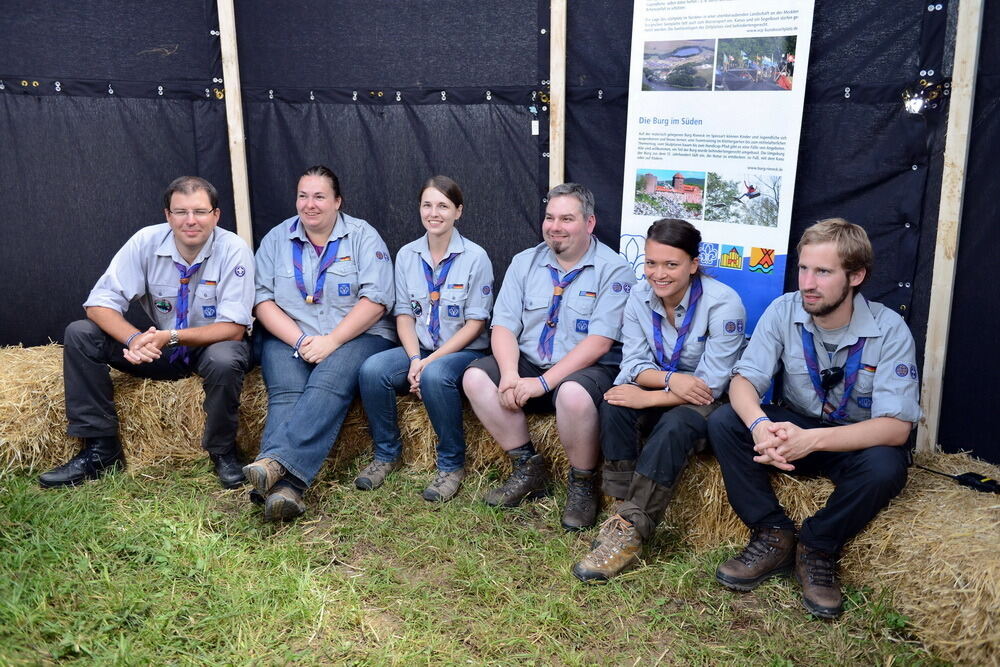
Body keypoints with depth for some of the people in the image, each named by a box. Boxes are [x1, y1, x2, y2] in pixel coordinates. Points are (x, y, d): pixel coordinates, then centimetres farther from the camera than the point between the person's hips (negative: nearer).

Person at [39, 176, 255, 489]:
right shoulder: (146, 241, -13)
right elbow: (99, 304, -14)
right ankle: (100, 449, -8)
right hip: (158, 344, 4)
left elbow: (234, 328, -22)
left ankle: (222, 451, -11)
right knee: (79, 334, -14)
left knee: (224, 360, -38)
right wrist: (134, 340, -34)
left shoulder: (234, 250, -20)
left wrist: (170, 337, -34)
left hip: (210, 345, -3)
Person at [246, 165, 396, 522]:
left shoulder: (363, 236, 3)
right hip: (289, 337, 2)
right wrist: (301, 340, -13)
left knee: (329, 385, -33)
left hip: (356, 336, -2)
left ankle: (277, 460, -45)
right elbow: (262, 300, 3)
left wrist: (331, 340, -18)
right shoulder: (277, 239, 12)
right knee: (286, 394, -27)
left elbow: (375, 299, -8)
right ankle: (286, 486, -43)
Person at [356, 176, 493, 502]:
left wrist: (429, 362, -17)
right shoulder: (407, 255, 6)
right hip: (418, 349, 4)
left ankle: (452, 465, -15)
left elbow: (475, 324, -9)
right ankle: (387, 454, -4)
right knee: (372, 369, -25)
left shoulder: (475, 257, -7)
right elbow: (404, 314, 5)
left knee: (436, 375, -37)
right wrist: (415, 359, -13)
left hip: (463, 350, -4)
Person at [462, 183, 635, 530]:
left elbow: (600, 342, -17)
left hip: (588, 369, -5)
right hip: (528, 362, 5)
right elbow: (503, 326, 1)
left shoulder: (613, 269, -8)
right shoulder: (524, 263, 8)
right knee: (475, 376, -18)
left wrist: (543, 382, -23)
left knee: (573, 394, -37)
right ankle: (528, 469, -3)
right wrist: (510, 375, -19)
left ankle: (582, 485, -10)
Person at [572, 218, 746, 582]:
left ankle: (630, 532, -32)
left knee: (674, 426, -35)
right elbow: (633, 364, -5)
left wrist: (649, 397, -26)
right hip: (658, 391, 5)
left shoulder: (723, 303, -20)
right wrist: (670, 379, -26)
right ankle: (624, 509, -23)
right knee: (614, 404, -26)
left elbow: (711, 384, -21)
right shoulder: (640, 297, -5)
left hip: (707, 402, -4)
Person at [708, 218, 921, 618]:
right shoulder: (784, 311, -12)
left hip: (857, 441, -2)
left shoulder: (889, 330, -19)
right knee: (723, 423, -22)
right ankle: (774, 537, -11)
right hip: (794, 425, 3)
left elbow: (896, 427, -25)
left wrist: (813, 439, -40)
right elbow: (743, 380, -13)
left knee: (885, 467, -35)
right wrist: (760, 426, -38)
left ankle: (817, 547, -9)